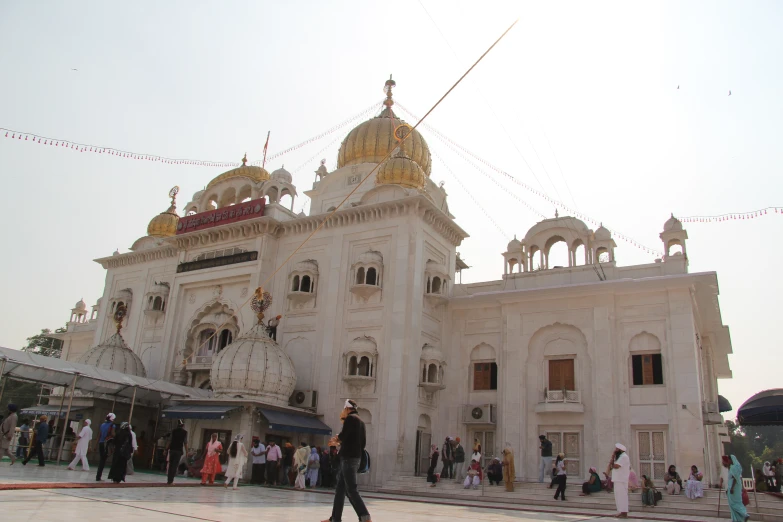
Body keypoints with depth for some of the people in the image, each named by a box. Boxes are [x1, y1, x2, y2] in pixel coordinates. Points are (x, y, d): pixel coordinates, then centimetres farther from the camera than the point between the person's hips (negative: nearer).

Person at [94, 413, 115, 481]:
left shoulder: (102, 425, 13)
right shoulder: (112, 425, -5)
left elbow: (99, 435, 13)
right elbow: (112, 434, -13)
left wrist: (98, 443, 17)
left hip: (101, 443, 6)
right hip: (107, 443, -6)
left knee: (101, 459, 12)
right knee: (103, 460, -3)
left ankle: (99, 475, 14)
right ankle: (98, 476, -6)